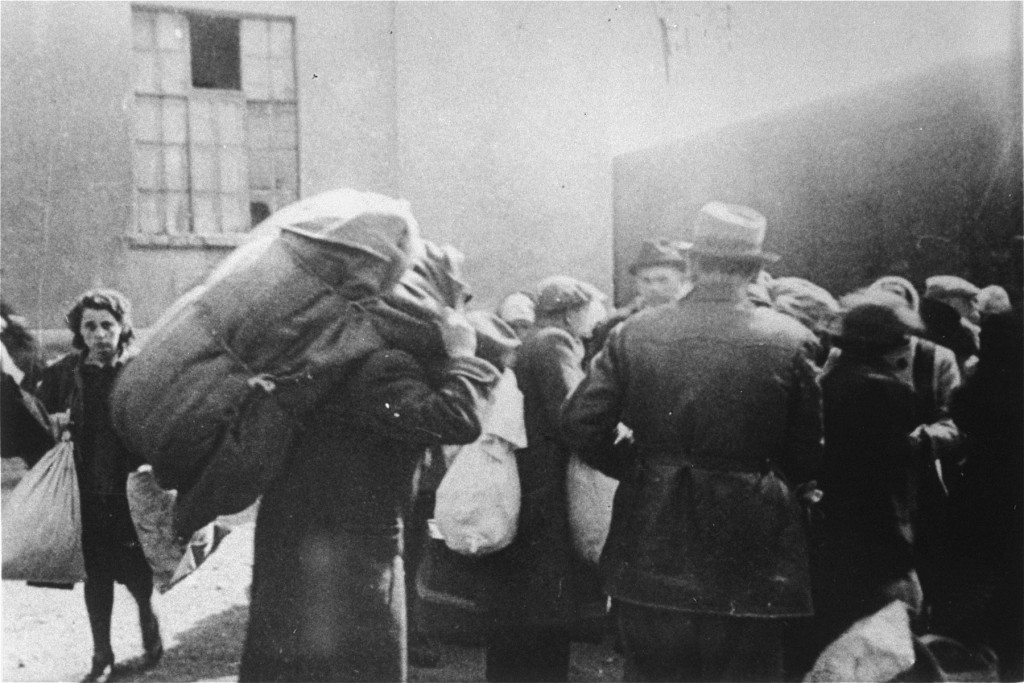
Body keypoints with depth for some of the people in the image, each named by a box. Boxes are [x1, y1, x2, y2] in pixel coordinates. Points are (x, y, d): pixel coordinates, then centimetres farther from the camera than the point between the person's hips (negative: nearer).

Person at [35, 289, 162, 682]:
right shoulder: (63, 373, 3)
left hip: (130, 492, -2)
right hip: (86, 494, 3)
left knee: (134, 571, 2)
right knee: (96, 575, 10)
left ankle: (149, 623, 34)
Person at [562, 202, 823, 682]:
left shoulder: (634, 333, -4)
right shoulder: (790, 342, -7)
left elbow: (581, 422, -6)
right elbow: (807, 458, -3)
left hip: (651, 555, 2)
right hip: (751, 559, -1)